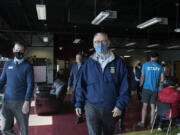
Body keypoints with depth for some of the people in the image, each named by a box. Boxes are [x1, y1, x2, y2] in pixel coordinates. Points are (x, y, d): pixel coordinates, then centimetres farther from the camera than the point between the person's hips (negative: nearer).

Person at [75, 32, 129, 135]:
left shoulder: (118, 62, -4)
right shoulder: (89, 63, 1)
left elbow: (124, 87, -6)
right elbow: (81, 86, 3)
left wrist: (120, 105, -11)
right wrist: (79, 104, 0)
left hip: (111, 109, 1)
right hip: (92, 107, 0)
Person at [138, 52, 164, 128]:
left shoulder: (145, 65, -4)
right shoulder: (160, 67, 3)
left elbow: (142, 77, -5)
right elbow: (162, 80, 3)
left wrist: (140, 85, 10)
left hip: (147, 88, -2)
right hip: (155, 89, 2)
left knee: (145, 105, 4)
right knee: (153, 106, 8)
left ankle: (142, 122, 9)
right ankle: (151, 123, 16)